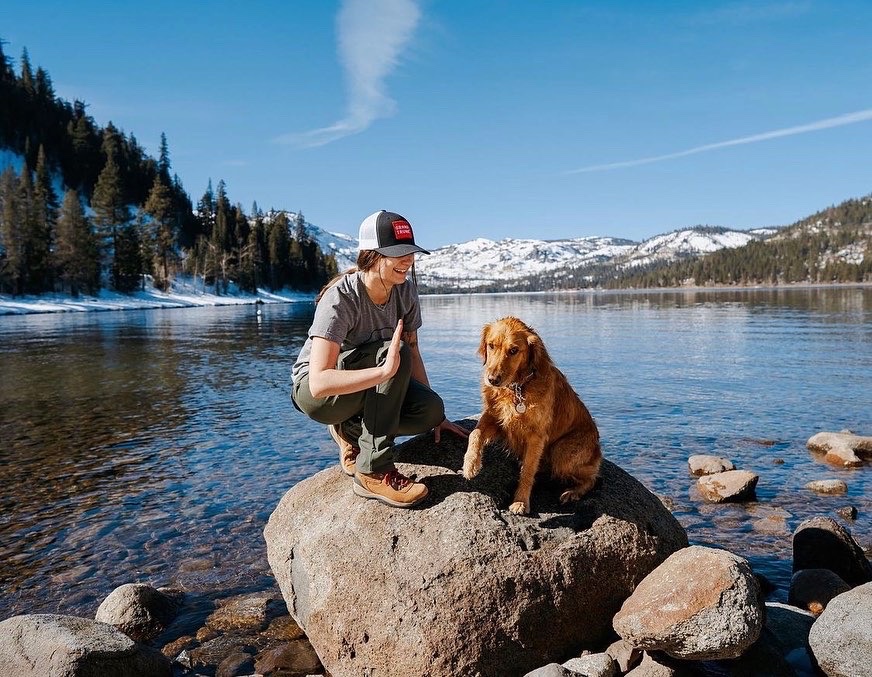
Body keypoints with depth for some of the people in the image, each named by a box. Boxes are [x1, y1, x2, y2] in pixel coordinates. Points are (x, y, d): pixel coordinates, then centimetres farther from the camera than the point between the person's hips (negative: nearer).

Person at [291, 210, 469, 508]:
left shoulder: (406, 289, -9)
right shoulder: (340, 299, -28)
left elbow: (413, 352, 0)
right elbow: (319, 383, -36)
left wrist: (436, 416, -4)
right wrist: (386, 371, -47)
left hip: (368, 386, 6)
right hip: (314, 393, -6)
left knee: (431, 409, -22)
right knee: (392, 352, -33)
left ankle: (351, 430, 4)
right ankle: (374, 473, -26)